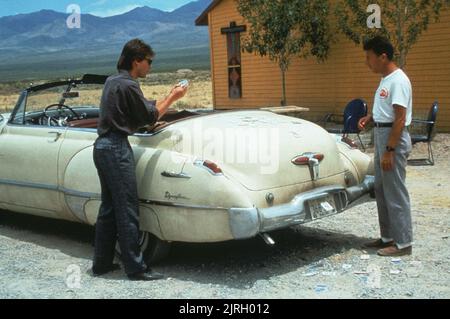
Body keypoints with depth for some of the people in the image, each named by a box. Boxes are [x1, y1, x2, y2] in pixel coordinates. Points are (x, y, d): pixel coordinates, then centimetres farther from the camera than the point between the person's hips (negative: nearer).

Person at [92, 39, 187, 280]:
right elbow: (150, 117, -7)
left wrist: (168, 97, 15)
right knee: (127, 210, -6)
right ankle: (135, 268, -2)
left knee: (108, 207, 14)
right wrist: (173, 98, 2)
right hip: (116, 149, -10)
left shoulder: (112, 81, 14)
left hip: (101, 146, 10)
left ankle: (102, 263, 19)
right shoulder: (129, 86, -14)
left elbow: (144, 108, 18)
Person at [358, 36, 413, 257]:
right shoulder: (385, 79, 12)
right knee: (381, 190, 16)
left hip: (394, 139, -10)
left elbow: (400, 119, -22)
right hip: (381, 136, 10)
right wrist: (370, 118, 6)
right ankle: (388, 237, 26)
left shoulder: (398, 81, -18)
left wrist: (389, 151, -23)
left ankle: (403, 243, 5)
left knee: (395, 193, -4)